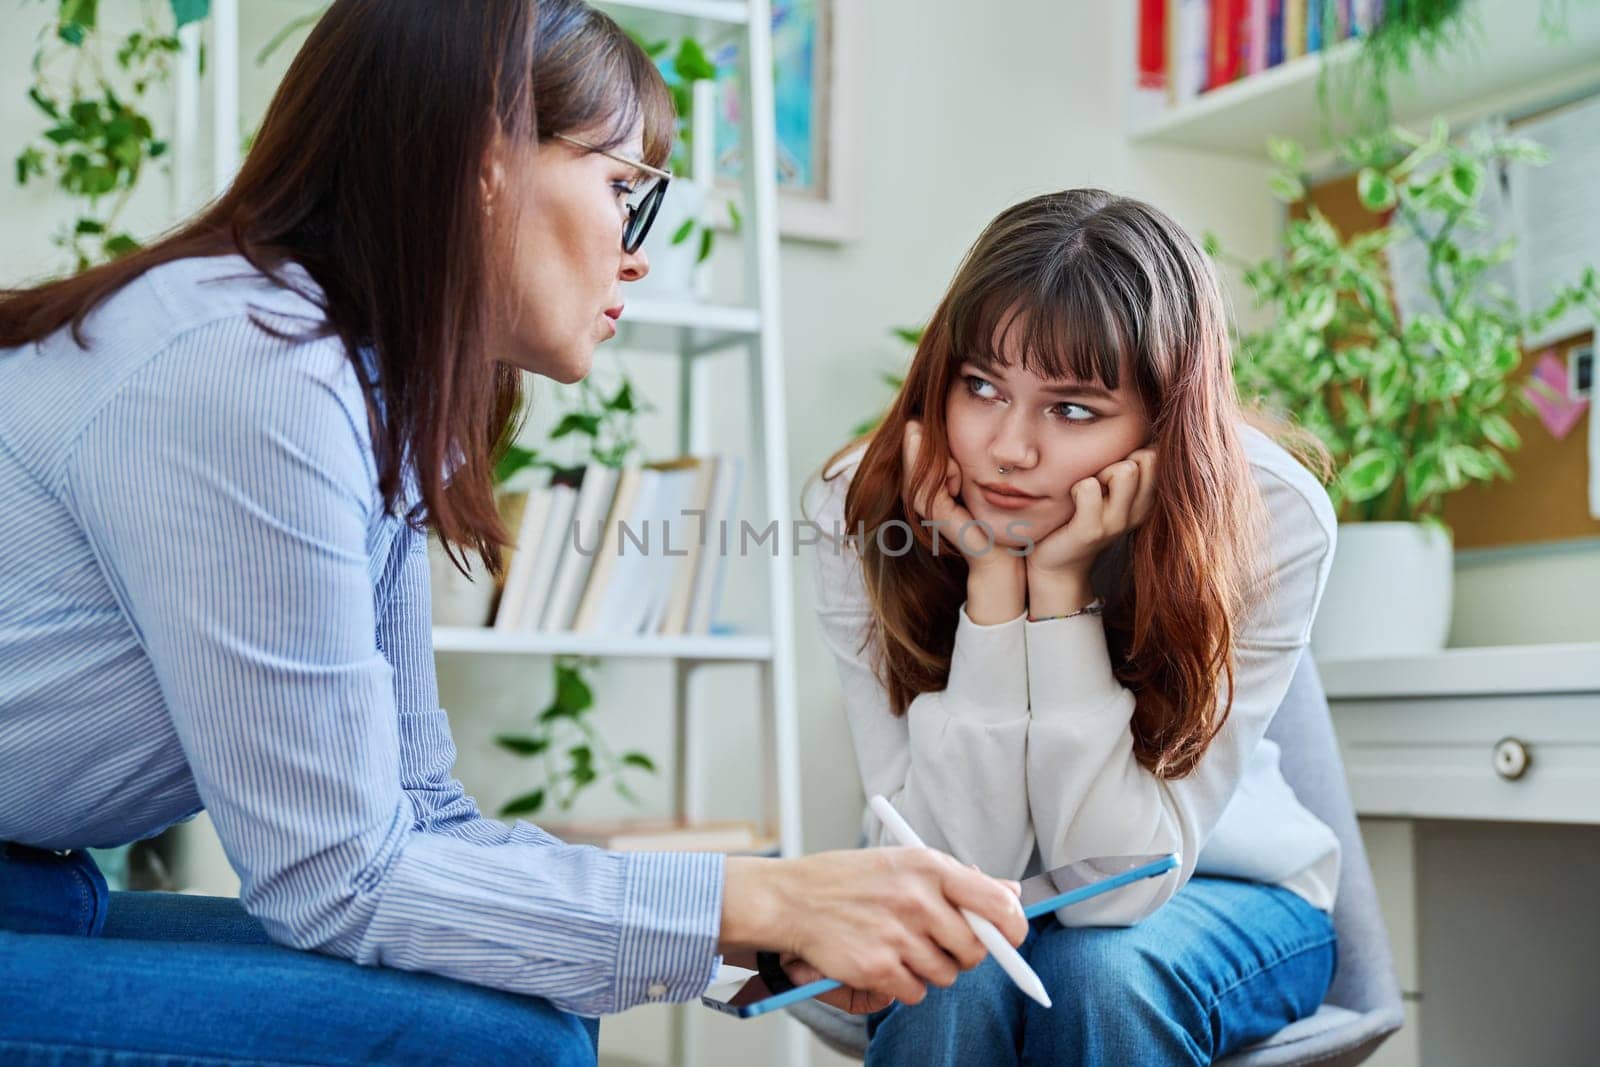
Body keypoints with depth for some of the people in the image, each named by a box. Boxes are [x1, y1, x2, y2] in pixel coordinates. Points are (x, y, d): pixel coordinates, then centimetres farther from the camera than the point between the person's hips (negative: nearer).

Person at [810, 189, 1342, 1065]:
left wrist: (1060, 584, -34)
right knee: (958, 976, -31)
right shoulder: (865, 512, -22)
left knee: (1098, 968, -31)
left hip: (1221, 891, 0)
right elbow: (951, 876, -24)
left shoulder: (1269, 524, -25)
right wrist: (993, 581, -32)